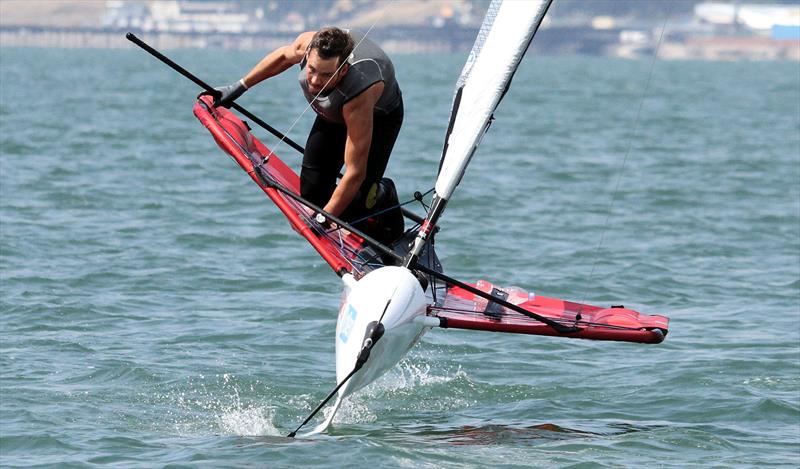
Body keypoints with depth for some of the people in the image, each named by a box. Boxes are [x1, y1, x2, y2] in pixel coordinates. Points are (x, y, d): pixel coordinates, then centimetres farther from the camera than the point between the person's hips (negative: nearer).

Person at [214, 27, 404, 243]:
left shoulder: (357, 96, -47)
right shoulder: (309, 43, -34)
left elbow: (355, 173, -41)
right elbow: (284, 56, -5)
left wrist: (323, 219, -40)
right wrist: (239, 87, 1)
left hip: (378, 117, -5)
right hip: (332, 114, 5)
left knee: (351, 209, -17)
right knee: (312, 195, -4)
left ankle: (383, 195, 14)